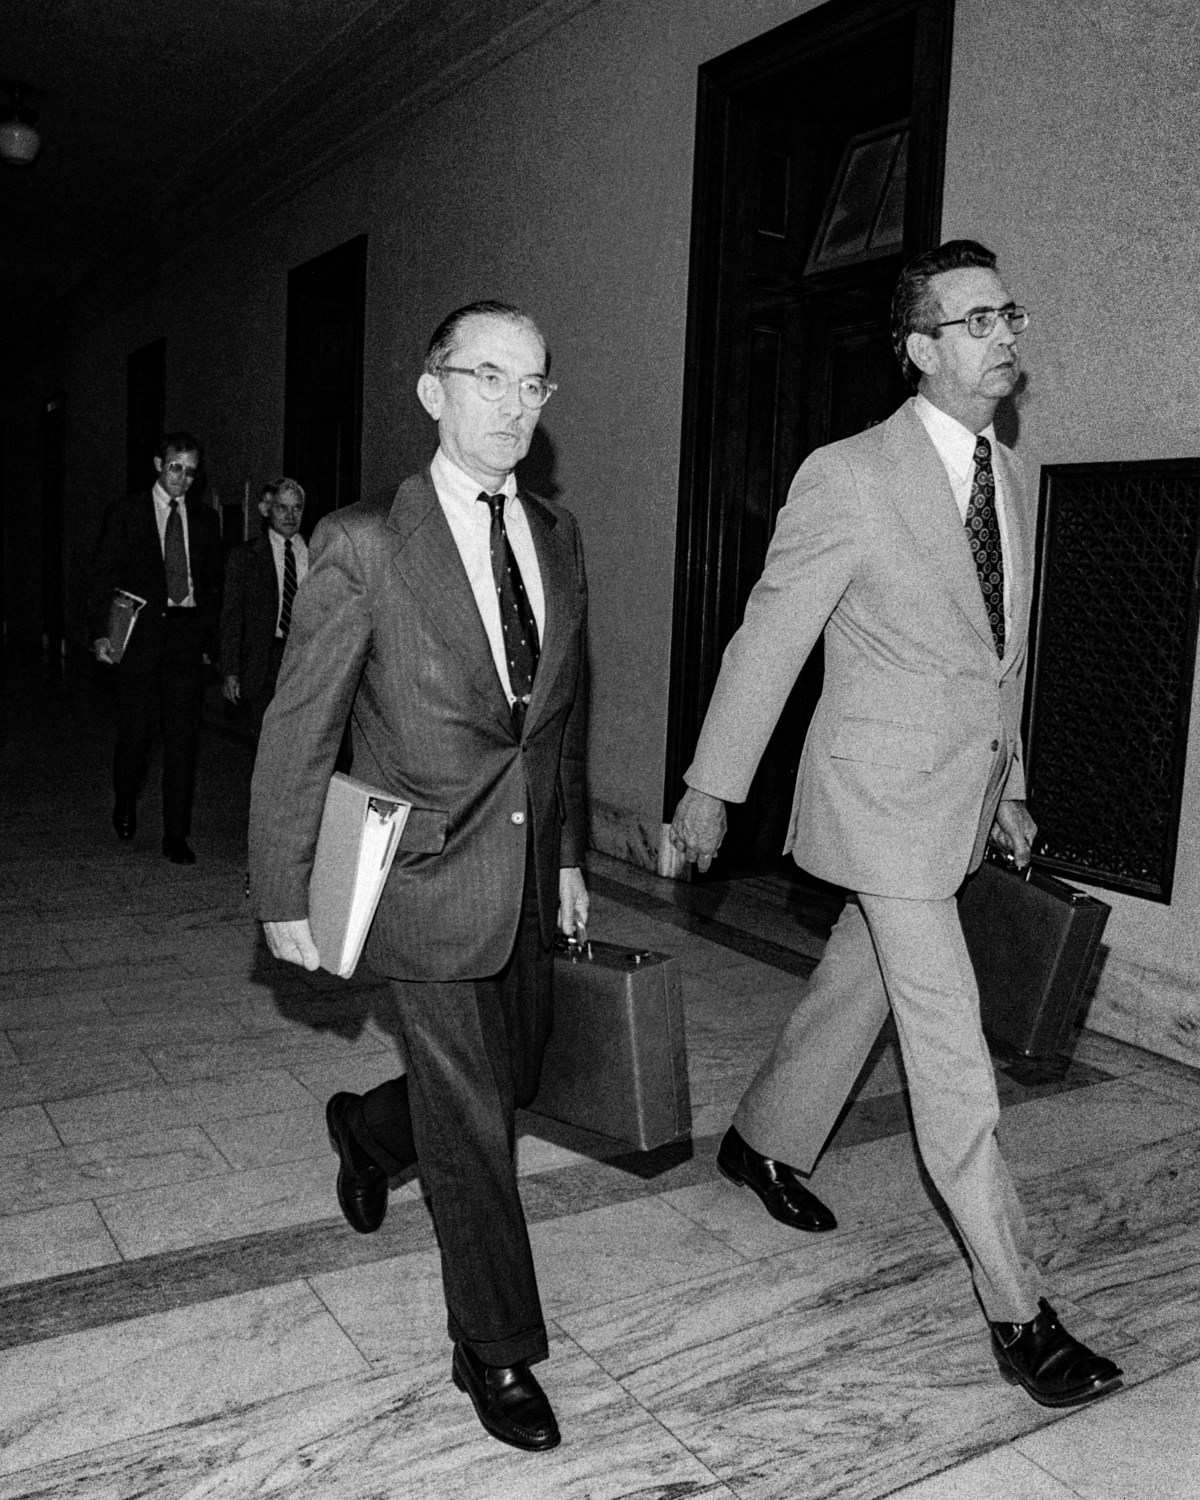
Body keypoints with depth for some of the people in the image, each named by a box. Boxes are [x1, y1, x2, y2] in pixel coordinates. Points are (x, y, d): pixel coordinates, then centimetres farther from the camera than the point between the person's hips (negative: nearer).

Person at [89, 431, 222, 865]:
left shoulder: (204, 520, 13)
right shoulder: (124, 513, 6)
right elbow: (104, 575, 3)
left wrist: (210, 641, 8)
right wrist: (100, 632, -8)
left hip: (188, 637, 2)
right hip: (140, 633, -2)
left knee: (183, 736, -1)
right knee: (135, 729, 1)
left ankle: (176, 836, 5)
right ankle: (125, 802, 31)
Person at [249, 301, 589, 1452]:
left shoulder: (558, 539, 6)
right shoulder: (362, 545, -12)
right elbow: (295, 731, -9)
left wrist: (568, 854, 15)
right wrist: (283, 897, -8)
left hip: (528, 877, 6)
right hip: (428, 877, -6)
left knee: (508, 1081, 20)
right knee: (470, 1123, 4)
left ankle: (367, 1128, 52)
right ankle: (496, 1349, 26)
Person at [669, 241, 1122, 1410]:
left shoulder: (1009, 476, 10)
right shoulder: (848, 476, -13)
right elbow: (769, 635, -10)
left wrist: (1009, 785, 18)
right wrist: (710, 785, -6)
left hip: (963, 792, 8)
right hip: (885, 792, -7)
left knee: (856, 987, 20)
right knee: (952, 1056, -4)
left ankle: (764, 1142, 42)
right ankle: (1016, 1310, 7)